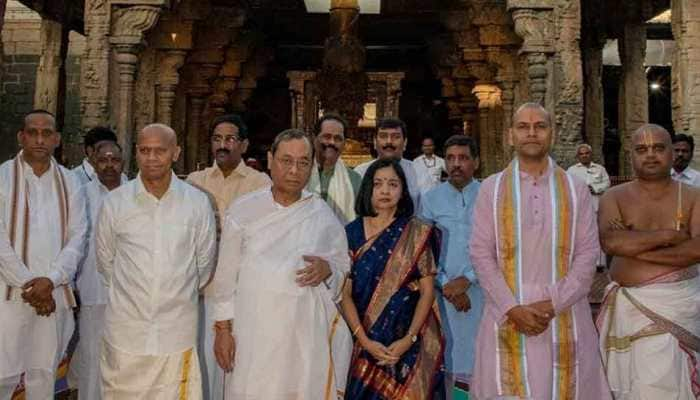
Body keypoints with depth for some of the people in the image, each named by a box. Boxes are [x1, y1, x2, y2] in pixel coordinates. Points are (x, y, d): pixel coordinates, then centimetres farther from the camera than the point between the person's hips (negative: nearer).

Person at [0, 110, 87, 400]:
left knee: (44, 371, 11)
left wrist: (50, 280, -11)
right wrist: (27, 284, -11)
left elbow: (77, 237, 2)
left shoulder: (69, 183, 7)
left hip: (54, 293, 2)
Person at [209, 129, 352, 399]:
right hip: (253, 332, -1)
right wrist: (223, 328, 0)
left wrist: (327, 269, -11)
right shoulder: (243, 210, -3)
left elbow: (343, 264, 11)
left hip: (307, 334, 2)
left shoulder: (323, 215, 2)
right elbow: (226, 274, 1)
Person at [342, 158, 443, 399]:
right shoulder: (351, 233, 0)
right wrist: (364, 341, -13)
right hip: (365, 341, 1)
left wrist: (410, 338, -13)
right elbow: (345, 293, -3)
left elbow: (427, 291, -4)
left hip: (409, 341, -1)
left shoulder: (416, 233, -2)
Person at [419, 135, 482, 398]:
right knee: (447, 354, 6)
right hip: (443, 293, 1)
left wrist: (465, 280, -9)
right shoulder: (431, 199, 4)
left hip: (479, 290, -1)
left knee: (478, 354, 2)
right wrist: (445, 285, -6)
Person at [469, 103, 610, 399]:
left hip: (564, 314, 1)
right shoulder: (492, 189, 2)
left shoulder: (575, 190, 5)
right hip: (507, 314, -1)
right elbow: (481, 254, -2)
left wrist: (552, 304, -12)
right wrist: (513, 308, -12)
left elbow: (588, 253, 0)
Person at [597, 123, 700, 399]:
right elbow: (610, 242, -16)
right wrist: (669, 235, -14)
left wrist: (635, 247, -15)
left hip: (675, 305, -1)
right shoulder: (614, 197, 2)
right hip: (627, 306, 1)